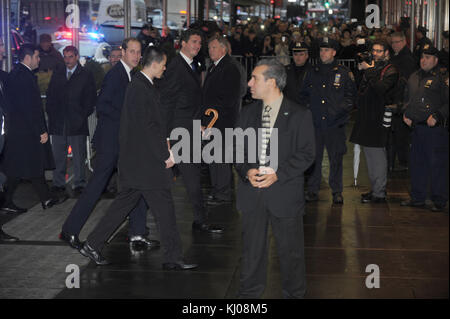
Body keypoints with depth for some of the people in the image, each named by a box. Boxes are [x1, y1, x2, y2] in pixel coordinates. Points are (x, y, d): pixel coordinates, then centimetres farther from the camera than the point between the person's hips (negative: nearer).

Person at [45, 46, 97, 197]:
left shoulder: (86, 75, 4)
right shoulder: (57, 75, 14)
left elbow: (91, 98, 2)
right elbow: (50, 96, 14)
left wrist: (83, 115, -6)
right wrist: (52, 115, 4)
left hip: (77, 122, -3)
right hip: (58, 122, 3)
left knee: (79, 156, 0)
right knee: (58, 156, 6)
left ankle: (79, 185, 7)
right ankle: (58, 184, 13)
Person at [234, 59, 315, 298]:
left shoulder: (299, 115, -4)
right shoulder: (248, 113, 9)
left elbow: (306, 154, -7)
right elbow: (237, 147, 11)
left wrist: (278, 175, -17)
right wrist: (247, 171, -9)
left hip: (284, 193, -3)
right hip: (251, 193, 4)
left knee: (290, 250, 7)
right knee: (252, 249, 13)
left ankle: (294, 293, 26)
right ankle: (249, 293, 28)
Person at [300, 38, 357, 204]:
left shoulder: (344, 73, 4)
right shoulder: (313, 72, 13)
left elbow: (350, 95, 5)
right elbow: (304, 94, 21)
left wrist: (341, 109, -8)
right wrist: (307, 107, 5)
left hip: (335, 123, -2)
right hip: (314, 122, 2)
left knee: (336, 158, 2)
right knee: (314, 156, 2)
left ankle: (337, 191, 11)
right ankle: (312, 189, 12)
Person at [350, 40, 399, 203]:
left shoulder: (391, 71, -5)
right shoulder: (370, 67, 18)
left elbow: (381, 88, -22)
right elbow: (362, 90, 21)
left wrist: (368, 71, -18)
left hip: (379, 117, -8)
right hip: (366, 116, 8)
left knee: (377, 154, -6)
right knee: (370, 154, 12)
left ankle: (379, 193, 0)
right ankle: (375, 189, 22)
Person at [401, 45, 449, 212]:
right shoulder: (414, 77, 16)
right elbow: (407, 98, 28)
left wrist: (437, 116, -19)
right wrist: (406, 114, 13)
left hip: (435, 128, -7)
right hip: (416, 127, 7)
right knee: (416, 163, 12)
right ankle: (417, 198, 23)